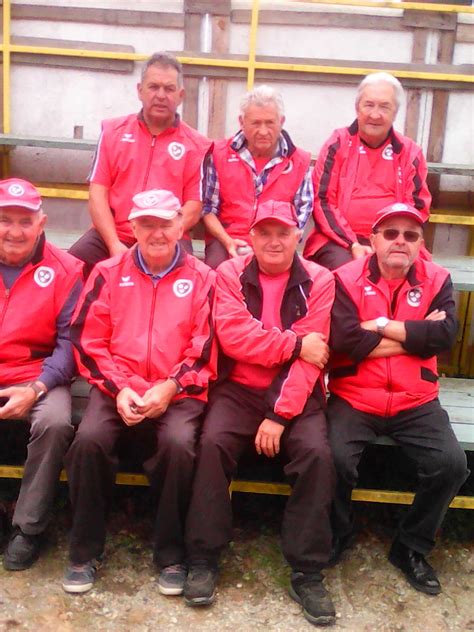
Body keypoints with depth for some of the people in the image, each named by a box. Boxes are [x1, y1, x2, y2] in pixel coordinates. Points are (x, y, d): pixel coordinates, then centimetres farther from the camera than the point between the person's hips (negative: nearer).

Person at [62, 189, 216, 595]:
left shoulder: (202, 278, 6)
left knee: (179, 443, -30)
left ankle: (171, 554, -7)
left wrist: (169, 388, -13)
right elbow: (89, 341, 5)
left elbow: (205, 350, 0)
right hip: (118, 390, 2)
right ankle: (85, 551, -4)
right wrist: (119, 388, -9)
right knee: (90, 439, -26)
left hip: (179, 392, -1)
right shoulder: (108, 273, 10)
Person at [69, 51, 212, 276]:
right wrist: (115, 245, -10)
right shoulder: (113, 131, 13)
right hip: (112, 235, 2)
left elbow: (193, 208, 1)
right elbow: (98, 193, 5)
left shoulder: (197, 145, 8)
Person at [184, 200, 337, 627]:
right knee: (213, 442, -26)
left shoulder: (318, 281, -2)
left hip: (297, 394, 0)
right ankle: (204, 560, -9)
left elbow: (310, 359, -10)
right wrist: (294, 344, -16)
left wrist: (280, 416, -17)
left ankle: (307, 572, -8)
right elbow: (233, 336, -14)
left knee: (317, 453, -24)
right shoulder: (230, 274, 1)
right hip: (240, 388, 0)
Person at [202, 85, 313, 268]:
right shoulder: (219, 154, 6)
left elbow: (301, 213, 5)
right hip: (227, 242, 0)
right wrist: (228, 242, -10)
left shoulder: (299, 161, 6)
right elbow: (208, 208, 6)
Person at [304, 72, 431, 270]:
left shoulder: (410, 153, 9)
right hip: (338, 241, -2)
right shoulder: (338, 144, 4)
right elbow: (321, 202, -1)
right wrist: (353, 245, -12)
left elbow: (418, 208, 8)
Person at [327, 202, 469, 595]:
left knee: (451, 464, -15)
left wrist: (383, 326, -13)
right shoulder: (347, 279, -4)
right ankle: (336, 539, 9)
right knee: (336, 459, -24)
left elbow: (445, 335, -11)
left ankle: (412, 548, 12)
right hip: (353, 397, -2)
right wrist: (416, 334, -12)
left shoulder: (437, 280, 5)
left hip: (415, 402, 3)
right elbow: (345, 340, -19)